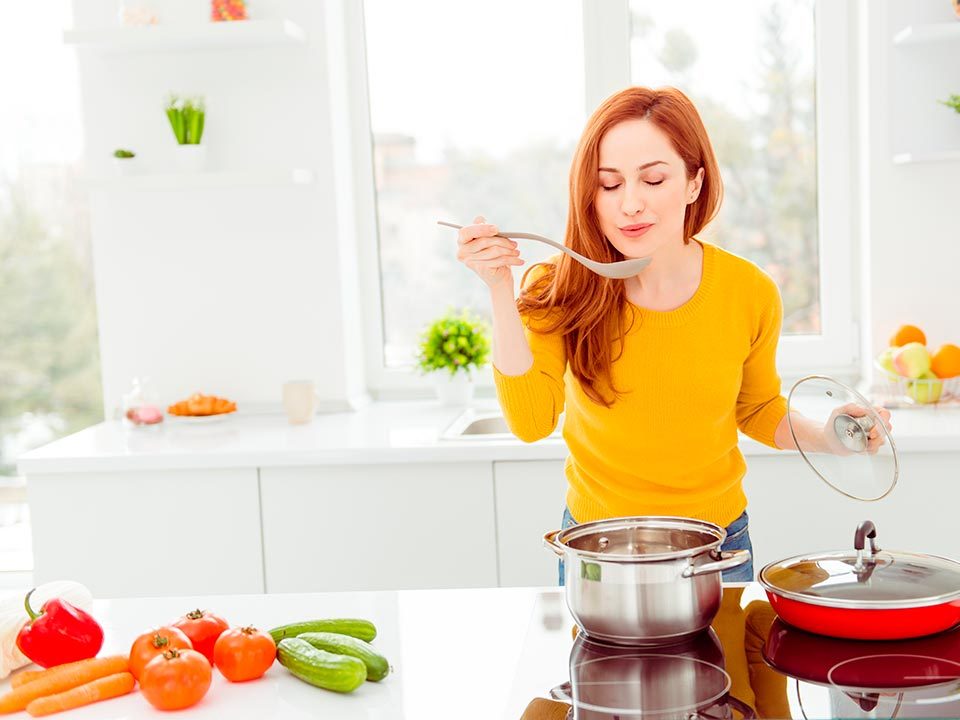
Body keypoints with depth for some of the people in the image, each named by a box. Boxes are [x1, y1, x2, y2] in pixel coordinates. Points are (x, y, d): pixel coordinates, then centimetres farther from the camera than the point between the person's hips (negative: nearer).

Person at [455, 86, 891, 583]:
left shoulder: (750, 293, -12)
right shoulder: (562, 290, -15)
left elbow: (757, 410, 6)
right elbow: (531, 423, -27)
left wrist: (826, 437, -13)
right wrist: (501, 291, -33)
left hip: (717, 543, 1)